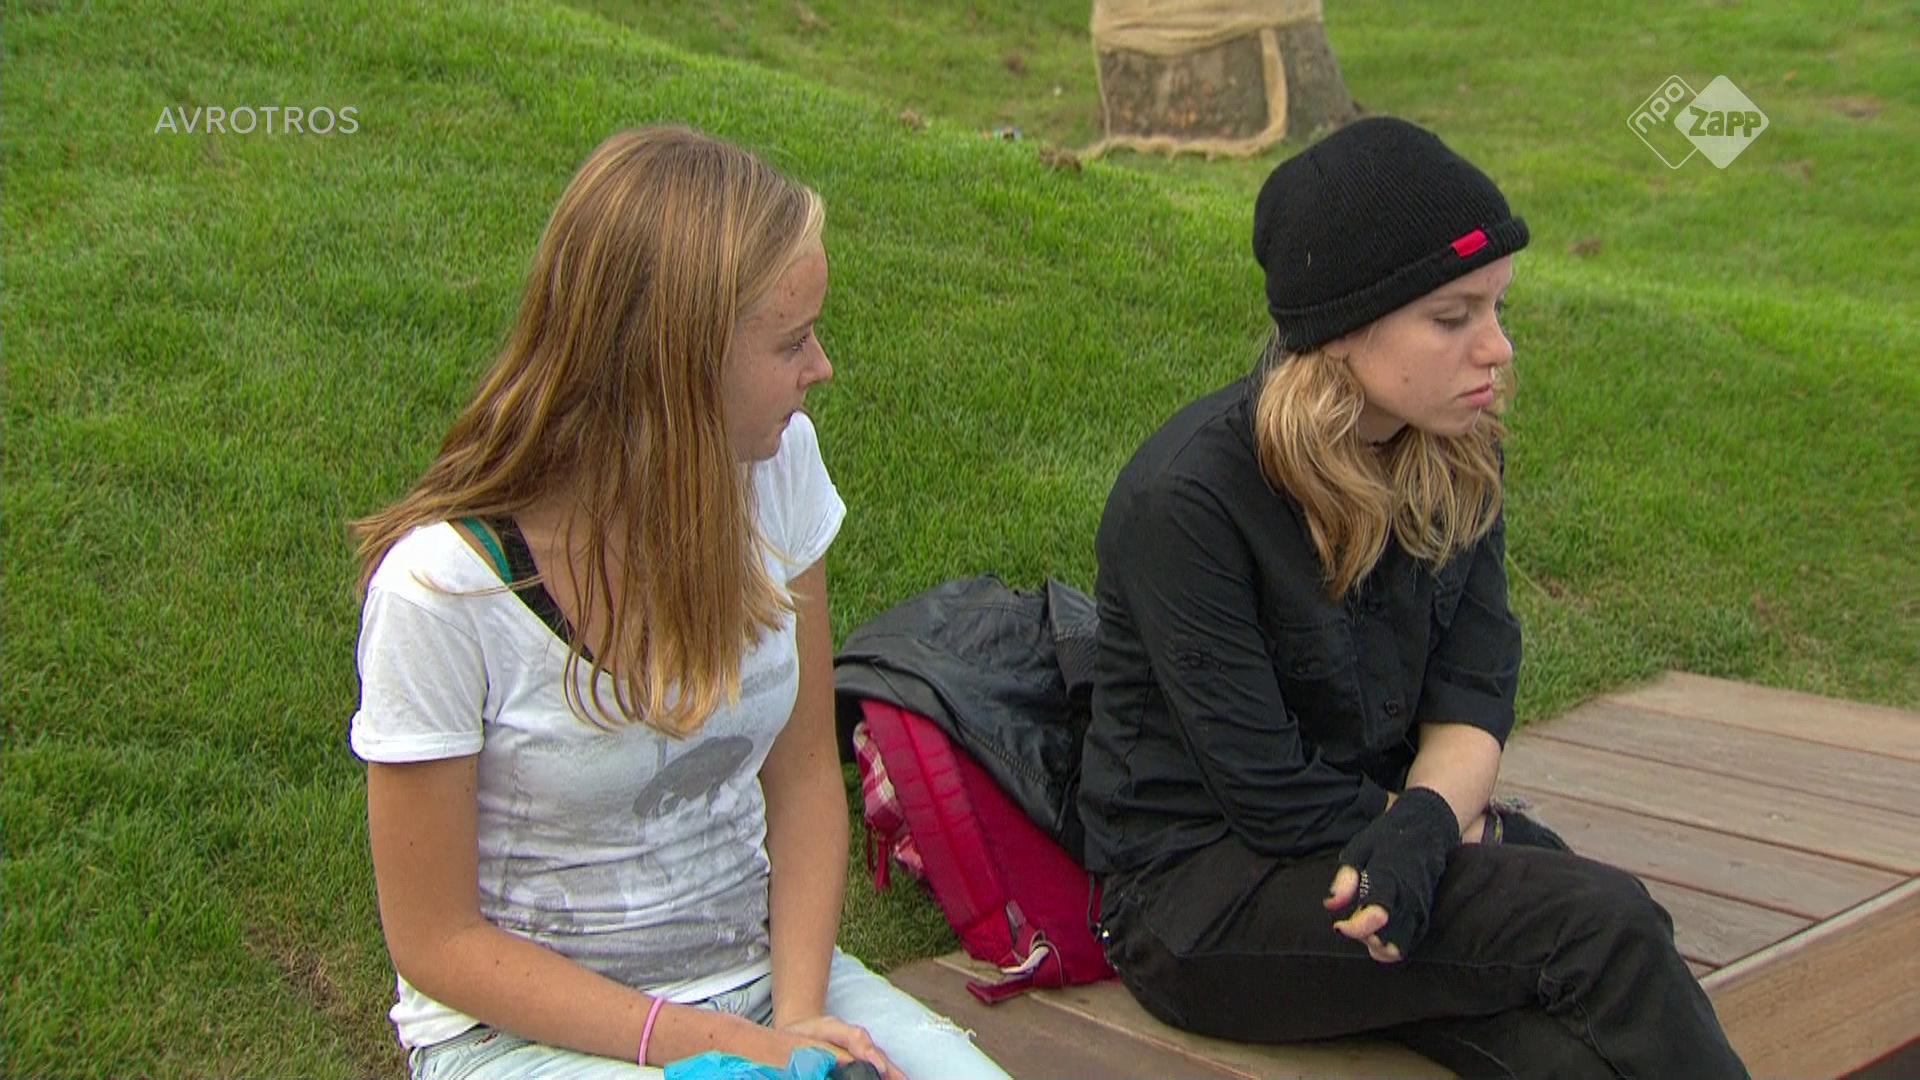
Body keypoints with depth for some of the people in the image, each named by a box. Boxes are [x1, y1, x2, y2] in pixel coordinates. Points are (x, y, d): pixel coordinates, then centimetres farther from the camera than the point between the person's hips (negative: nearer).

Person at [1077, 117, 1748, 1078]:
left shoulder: (1454, 461, 0)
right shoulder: (1189, 497, -21)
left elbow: (1473, 692, -2)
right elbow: (1270, 794, -19)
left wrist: (1426, 822, -22)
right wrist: (1468, 829, -11)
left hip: (1376, 820, 6)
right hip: (1197, 891, -5)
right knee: (1603, 930, -24)